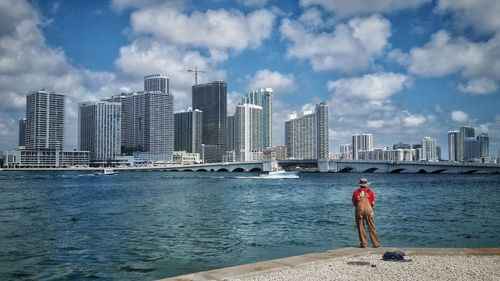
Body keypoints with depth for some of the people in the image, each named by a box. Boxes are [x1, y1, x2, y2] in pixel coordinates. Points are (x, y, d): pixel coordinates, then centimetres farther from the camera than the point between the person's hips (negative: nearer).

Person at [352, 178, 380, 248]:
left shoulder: (356, 192, 3)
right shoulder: (370, 192, 3)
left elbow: (353, 203, 5)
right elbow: (373, 203, 3)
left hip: (359, 210, 0)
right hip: (368, 210, 0)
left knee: (360, 228, 7)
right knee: (371, 228, 6)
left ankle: (363, 244, 8)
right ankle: (376, 243, 9)